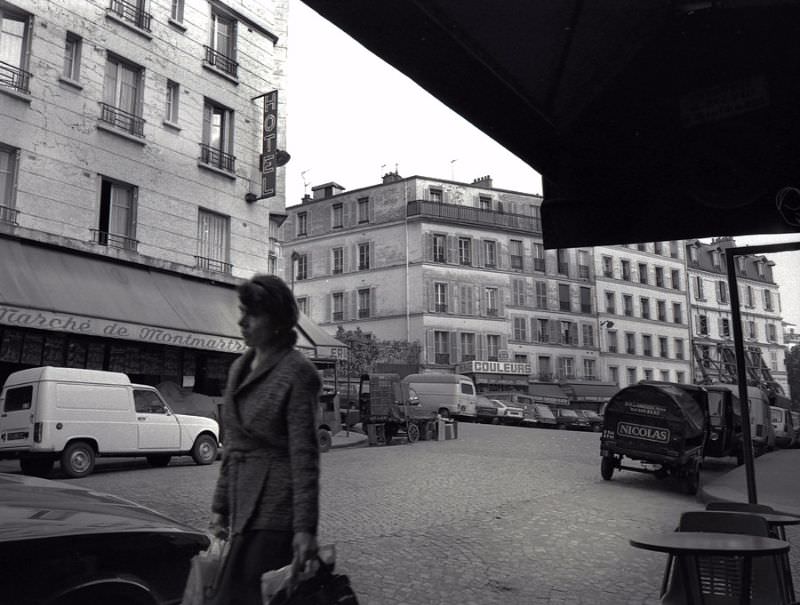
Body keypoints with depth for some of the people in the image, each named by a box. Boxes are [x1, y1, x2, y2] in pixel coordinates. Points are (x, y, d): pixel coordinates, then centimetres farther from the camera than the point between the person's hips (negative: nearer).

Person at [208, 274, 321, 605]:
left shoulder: (297, 372, -11)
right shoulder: (239, 368, 12)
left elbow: (304, 456, -14)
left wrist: (305, 528, -17)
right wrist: (220, 507, 15)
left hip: (273, 513, -7)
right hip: (243, 509, 7)